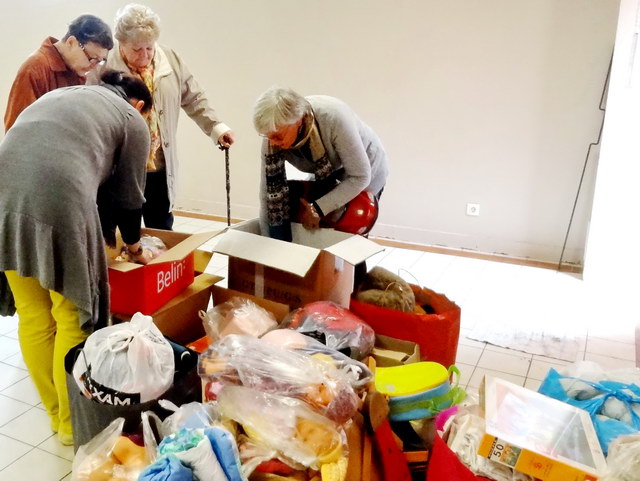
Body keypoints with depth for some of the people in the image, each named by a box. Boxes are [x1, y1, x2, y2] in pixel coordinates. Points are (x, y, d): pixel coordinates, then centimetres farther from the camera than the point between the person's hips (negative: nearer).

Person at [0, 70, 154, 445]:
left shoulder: (63, 93, 32)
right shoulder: (133, 121, 15)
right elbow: (128, 197, 16)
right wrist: (135, 247, 35)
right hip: (59, 201, -6)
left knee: (32, 315, 16)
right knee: (72, 317, 9)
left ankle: (56, 415, 32)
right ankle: (72, 424, 23)